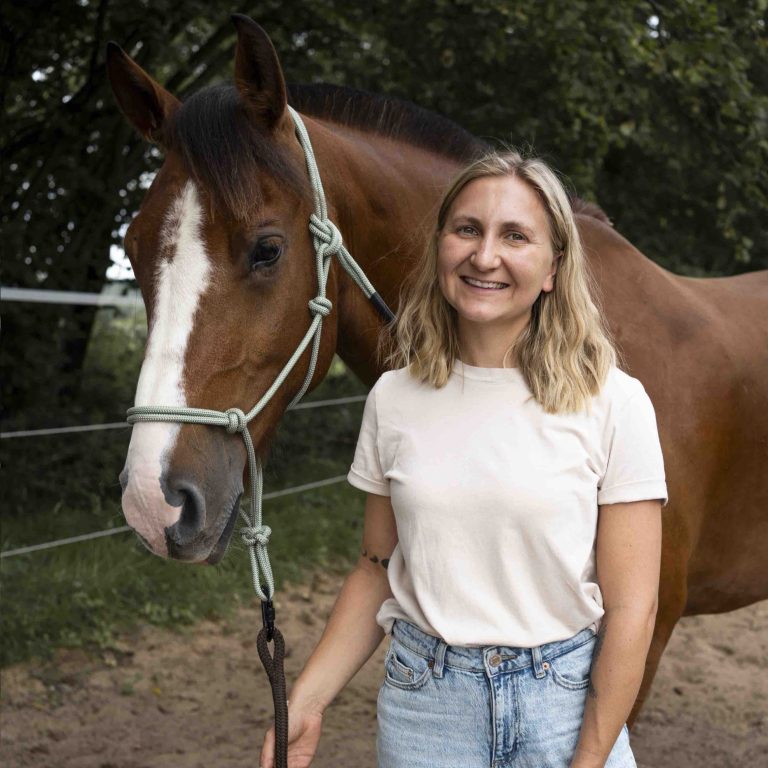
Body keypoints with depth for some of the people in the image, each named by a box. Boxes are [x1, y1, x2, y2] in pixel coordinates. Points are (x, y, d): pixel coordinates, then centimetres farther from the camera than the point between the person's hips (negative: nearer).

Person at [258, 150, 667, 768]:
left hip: (564, 703, -2)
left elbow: (630, 610, -9)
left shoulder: (615, 404, -10)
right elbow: (377, 569, 7)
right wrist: (305, 703, -3)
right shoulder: (394, 398, -1)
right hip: (422, 701, 3)